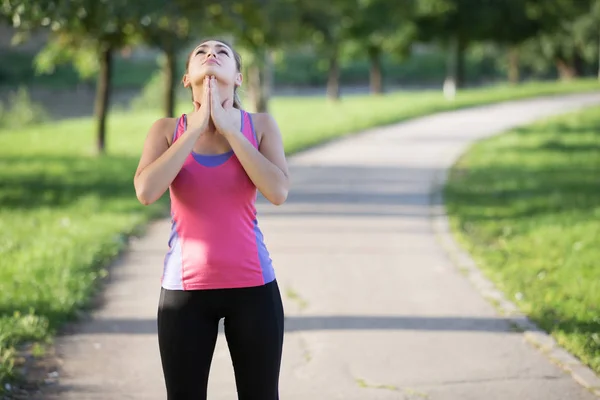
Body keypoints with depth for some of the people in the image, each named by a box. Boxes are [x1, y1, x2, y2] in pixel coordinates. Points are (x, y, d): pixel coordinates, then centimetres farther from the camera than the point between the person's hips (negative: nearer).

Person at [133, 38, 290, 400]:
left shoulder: (261, 126, 1)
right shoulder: (168, 130, 2)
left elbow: (278, 192, -15)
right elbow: (146, 191, -16)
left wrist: (228, 127, -13)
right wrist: (197, 128, -13)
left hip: (253, 287, 0)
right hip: (186, 288, 0)